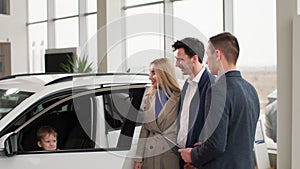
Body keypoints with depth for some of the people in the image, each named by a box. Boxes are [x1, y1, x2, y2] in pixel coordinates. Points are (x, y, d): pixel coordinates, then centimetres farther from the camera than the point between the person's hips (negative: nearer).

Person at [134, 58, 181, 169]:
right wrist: (139, 158, 6)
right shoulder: (149, 98, 10)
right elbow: (144, 130, 10)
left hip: (171, 154, -4)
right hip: (150, 155, 4)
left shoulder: (179, 98, -6)